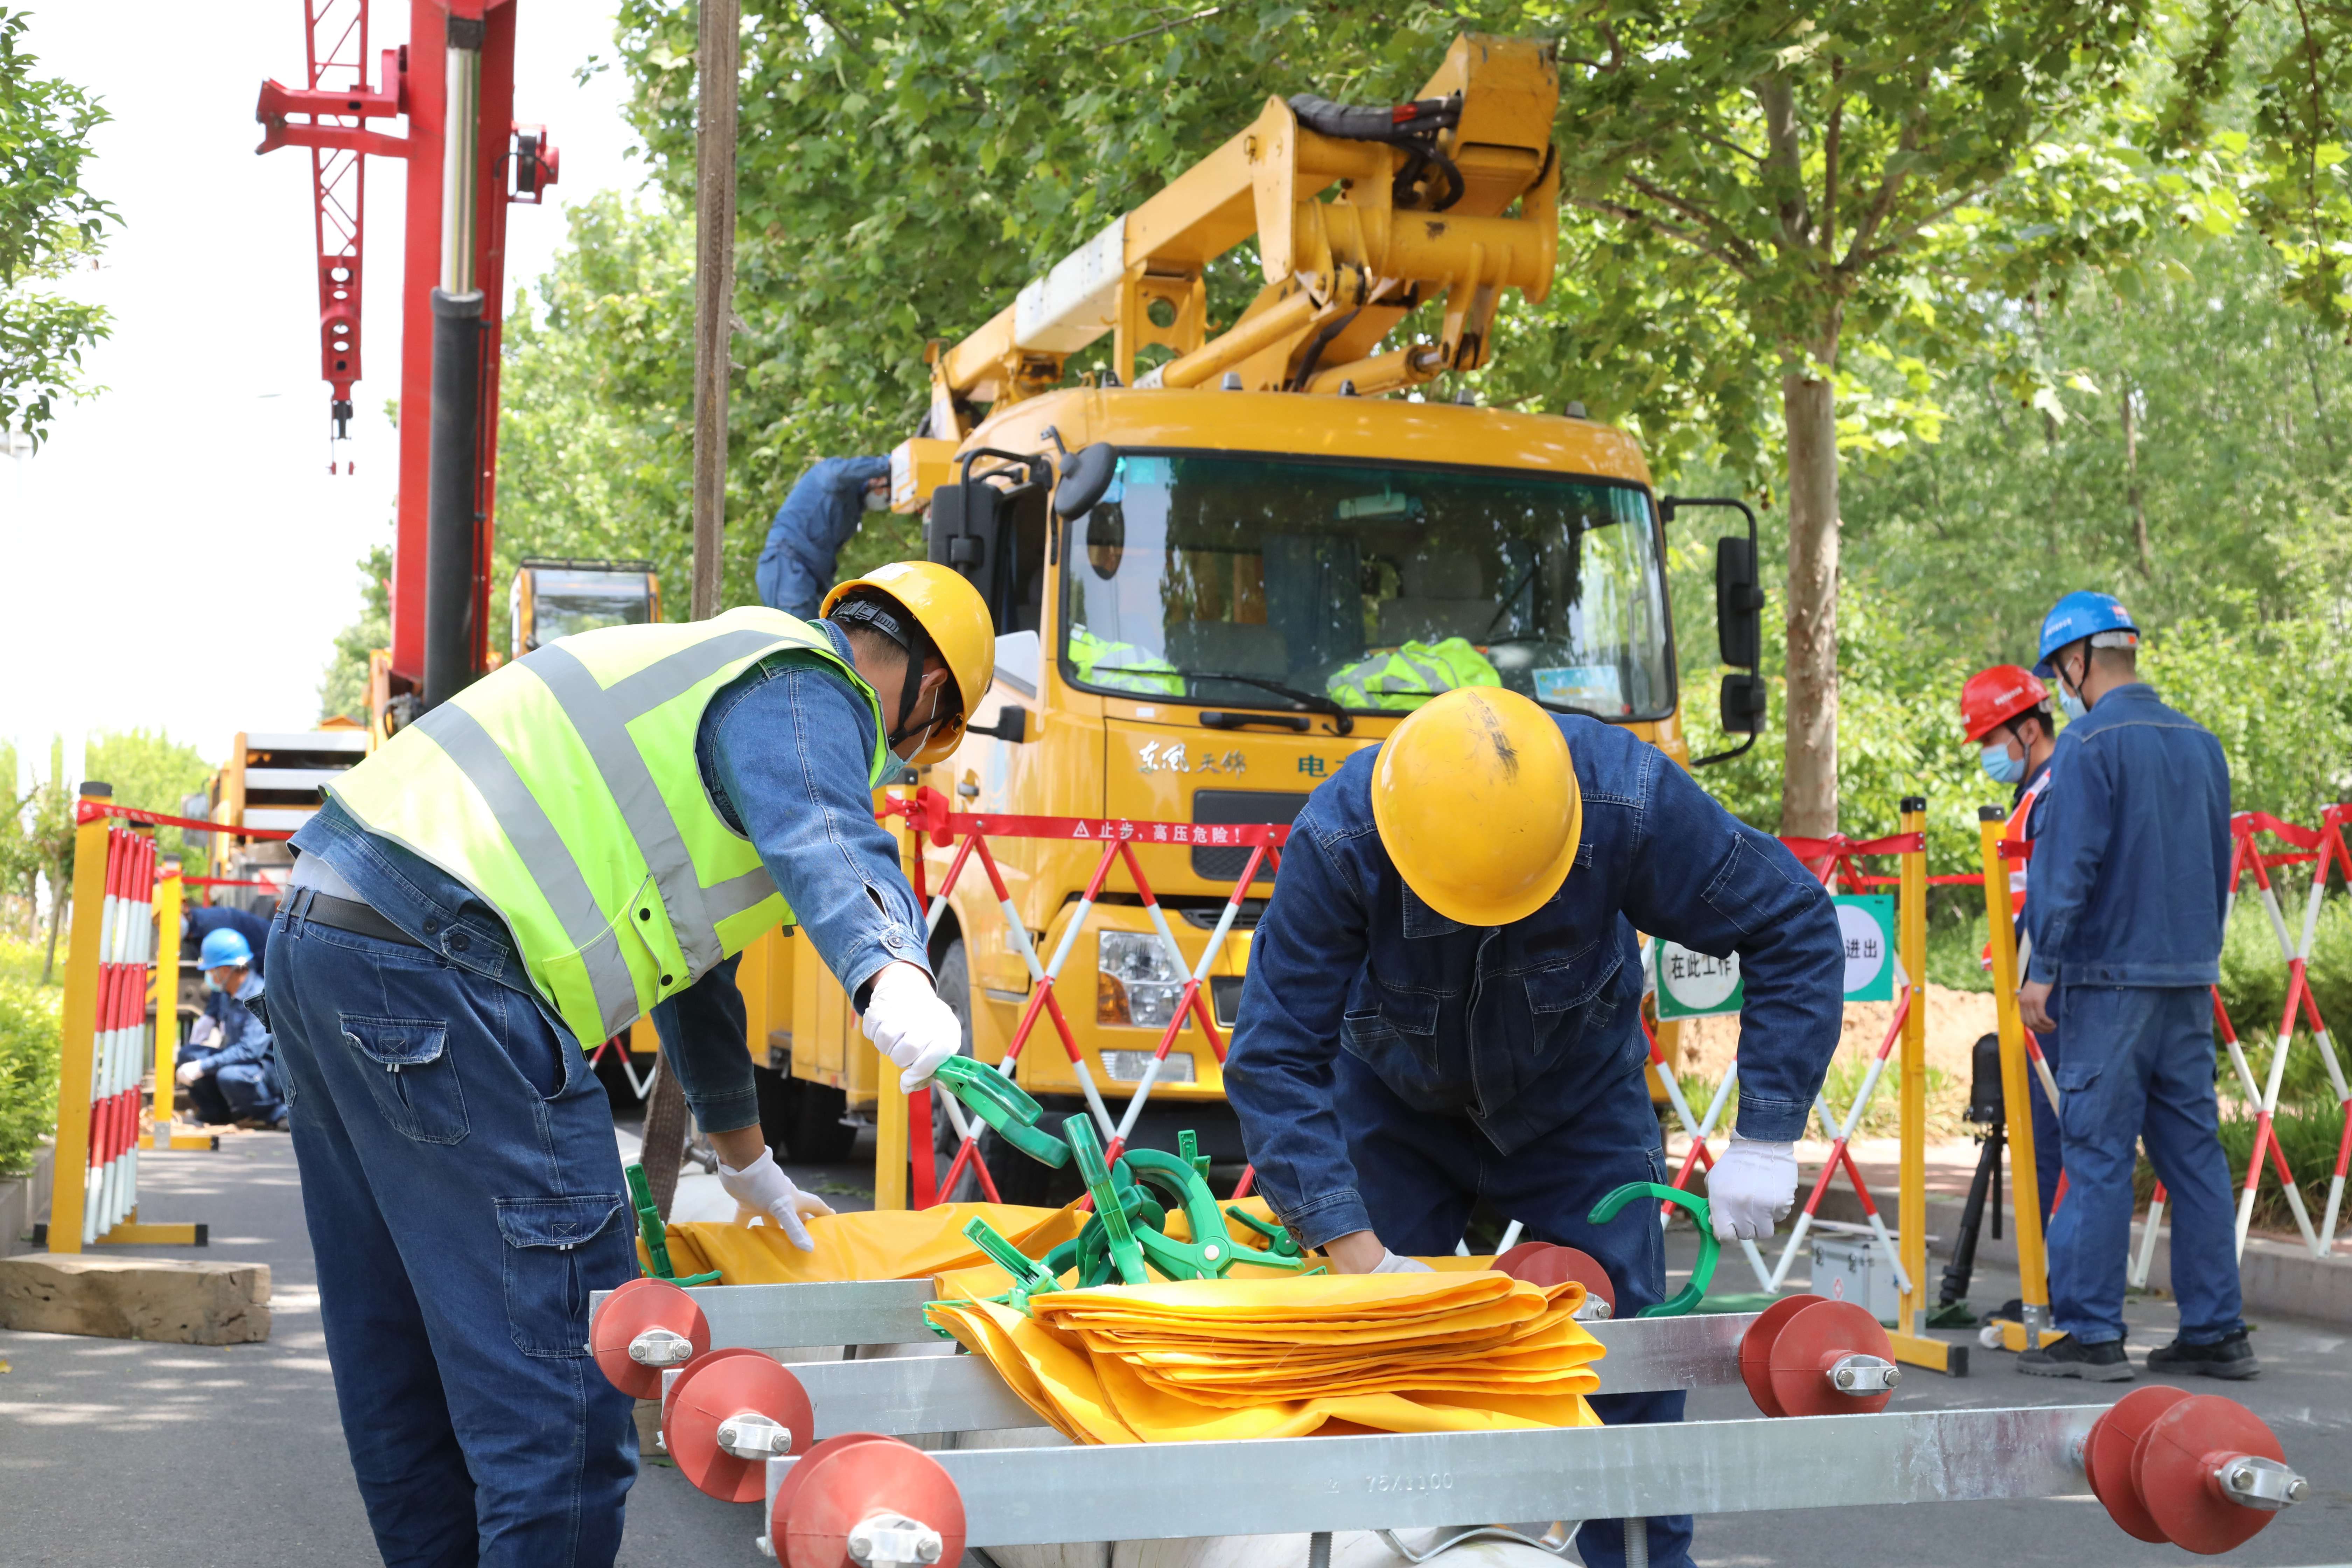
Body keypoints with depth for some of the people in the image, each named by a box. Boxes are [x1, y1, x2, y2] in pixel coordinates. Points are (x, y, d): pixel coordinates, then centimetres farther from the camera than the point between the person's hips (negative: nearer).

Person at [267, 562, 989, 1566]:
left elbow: (692, 947, 40)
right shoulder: (804, 692, -1)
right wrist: (895, 984, -46)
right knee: (562, 1389, -9)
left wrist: (746, 1162, 49)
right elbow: (827, 845, -26)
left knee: (404, 1369, 18)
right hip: (436, 979, -11)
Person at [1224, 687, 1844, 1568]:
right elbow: (1273, 1058, -32)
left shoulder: (1631, 801, -33)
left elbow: (1795, 930, -23)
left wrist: (1765, 1141, -28)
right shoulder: (1335, 844, -34)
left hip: (1577, 1103, 1)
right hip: (1392, 1109, 0)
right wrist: (1359, 1255, -38)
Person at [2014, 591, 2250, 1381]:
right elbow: (2219, 865, 18)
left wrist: (2043, 969, -9)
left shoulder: (2089, 744, -10)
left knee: (2099, 1152, -3)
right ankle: (2216, 1331, 11)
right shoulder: (2200, 742, 12)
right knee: (2193, 1150, 9)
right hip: (2190, 977, 7)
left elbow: (2067, 867, -14)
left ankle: (2090, 1332, -2)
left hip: (2110, 977, -7)